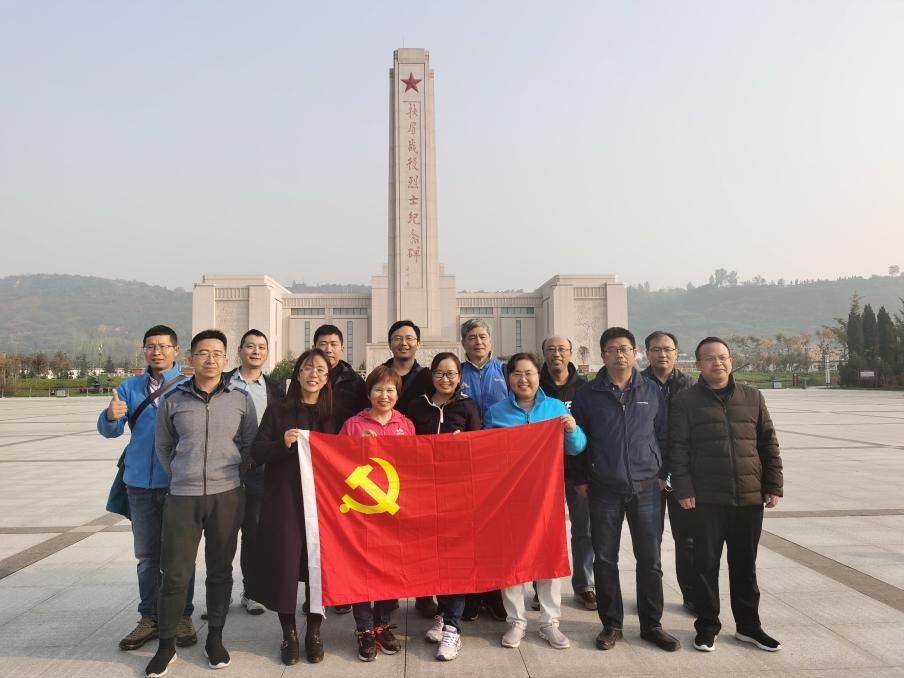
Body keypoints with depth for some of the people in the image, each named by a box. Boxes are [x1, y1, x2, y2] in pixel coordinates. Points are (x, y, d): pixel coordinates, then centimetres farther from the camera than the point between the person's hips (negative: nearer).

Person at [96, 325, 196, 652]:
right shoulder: (130, 387, 7)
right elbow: (108, 430, -1)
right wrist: (111, 416, -24)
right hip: (140, 482, 4)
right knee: (147, 555, 13)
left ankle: (182, 617, 19)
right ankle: (150, 618, 26)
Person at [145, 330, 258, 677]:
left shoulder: (241, 400, 0)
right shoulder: (173, 400, 1)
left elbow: (249, 445, 8)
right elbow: (163, 447, 12)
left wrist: (229, 474, 6)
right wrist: (182, 476, 9)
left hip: (227, 496, 0)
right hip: (182, 496, 0)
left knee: (220, 570, 11)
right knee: (175, 573, 4)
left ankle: (215, 639, 26)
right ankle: (166, 646, 22)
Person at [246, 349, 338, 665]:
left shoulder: (332, 415, 8)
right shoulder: (277, 410, 2)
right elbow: (257, 453, -2)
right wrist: (283, 443, -19)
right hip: (284, 500, -1)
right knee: (284, 563, 0)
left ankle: (314, 631, 22)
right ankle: (289, 633, 20)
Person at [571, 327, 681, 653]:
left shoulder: (651, 392, 4)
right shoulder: (588, 395, 0)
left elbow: (663, 434, 10)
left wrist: (662, 471, 4)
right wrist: (580, 479, 1)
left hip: (646, 488, 1)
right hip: (604, 491, -1)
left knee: (650, 560, 8)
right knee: (605, 560, 7)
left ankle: (651, 625, 24)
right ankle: (611, 624, 23)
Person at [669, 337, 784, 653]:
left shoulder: (752, 397, 7)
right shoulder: (686, 401, -2)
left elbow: (768, 443, 9)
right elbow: (678, 448, -6)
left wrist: (773, 486, 5)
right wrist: (683, 490, -11)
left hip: (749, 497, 3)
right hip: (706, 499, -3)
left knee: (745, 565, 15)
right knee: (706, 564, 5)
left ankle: (748, 625, 30)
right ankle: (707, 627, 20)